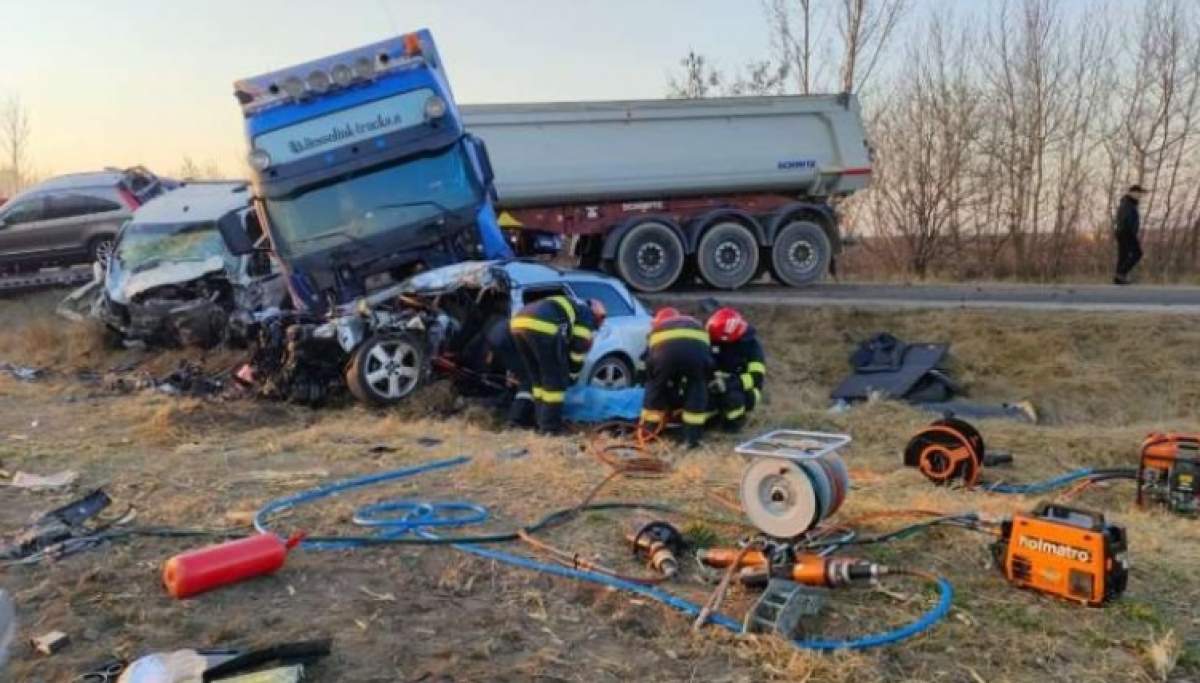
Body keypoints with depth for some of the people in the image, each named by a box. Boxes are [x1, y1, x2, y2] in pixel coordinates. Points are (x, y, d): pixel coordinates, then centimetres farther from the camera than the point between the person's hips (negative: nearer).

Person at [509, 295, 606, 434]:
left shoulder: (567, 307, 41)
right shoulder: (587, 316, 18)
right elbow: (579, 348, 16)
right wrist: (571, 375, 28)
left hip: (518, 323, 8)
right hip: (542, 327, -8)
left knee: (537, 377, 22)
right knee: (556, 379, 5)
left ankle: (541, 421, 27)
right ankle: (550, 426, 8)